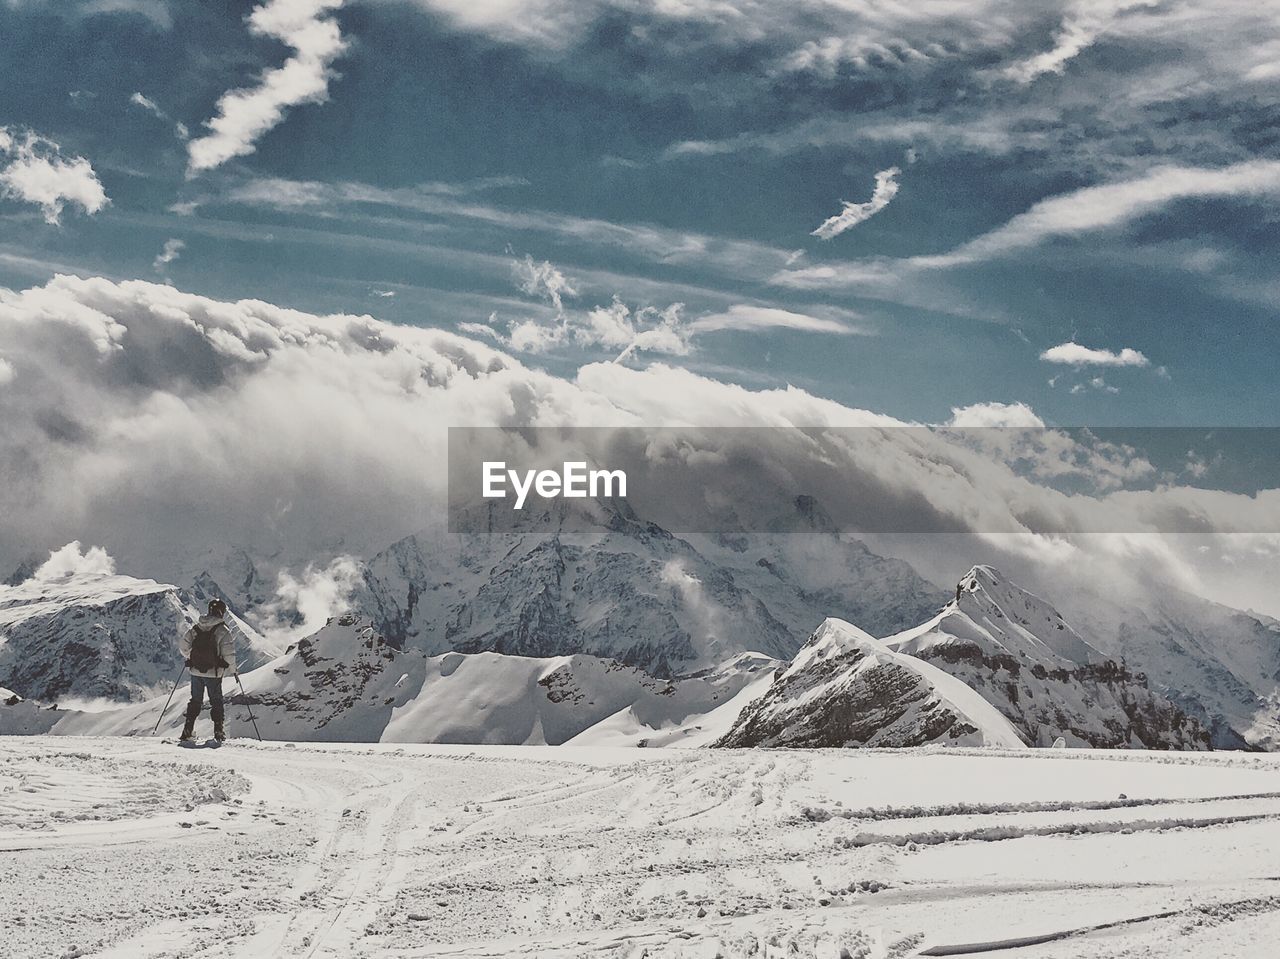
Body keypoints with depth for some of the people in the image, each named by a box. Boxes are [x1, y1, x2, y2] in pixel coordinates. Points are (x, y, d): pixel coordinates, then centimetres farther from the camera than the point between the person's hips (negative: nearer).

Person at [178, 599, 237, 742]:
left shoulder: (196, 628, 4)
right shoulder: (222, 630, -11)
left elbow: (183, 645, 5)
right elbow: (229, 652, -15)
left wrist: (190, 658, 23)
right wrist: (232, 667, 1)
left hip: (195, 671, 4)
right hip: (214, 673, -4)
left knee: (195, 701, 16)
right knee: (216, 702, 9)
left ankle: (188, 731, 10)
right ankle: (218, 731, 3)